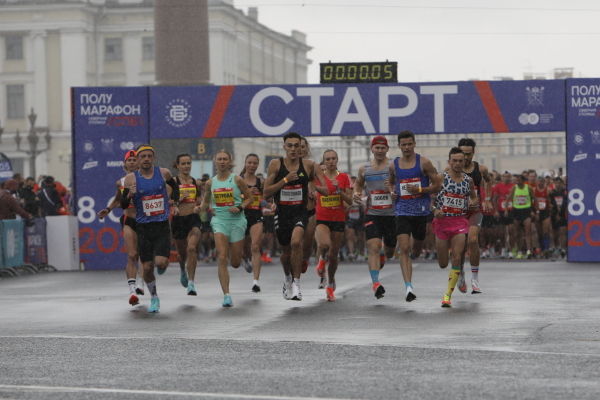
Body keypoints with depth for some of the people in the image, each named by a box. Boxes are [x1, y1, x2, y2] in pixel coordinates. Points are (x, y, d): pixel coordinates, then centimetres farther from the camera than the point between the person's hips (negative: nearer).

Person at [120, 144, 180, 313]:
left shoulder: (163, 173, 0)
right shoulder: (131, 178, -4)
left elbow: (175, 186, 23)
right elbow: (123, 205, -3)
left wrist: (175, 204, 14)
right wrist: (129, 195, -22)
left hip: (162, 226, 0)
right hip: (143, 228, 0)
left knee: (160, 262, -17)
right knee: (147, 267, 2)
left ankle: (162, 266, 21)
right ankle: (154, 298, 25)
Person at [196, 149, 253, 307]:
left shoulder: (237, 180, -2)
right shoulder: (210, 183, 4)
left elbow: (249, 198, 5)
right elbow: (206, 200, 19)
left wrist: (240, 208, -12)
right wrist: (200, 208, -3)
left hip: (237, 221, -1)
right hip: (219, 220, 1)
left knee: (235, 263, 5)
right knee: (222, 258, -16)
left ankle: (242, 256, 45)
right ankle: (226, 295, -15)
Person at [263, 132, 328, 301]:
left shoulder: (308, 165, -1)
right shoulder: (276, 164, -3)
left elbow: (326, 190, 11)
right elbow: (266, 192, -6)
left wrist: (314, 187, -10)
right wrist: (285, 180, -15)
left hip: (300, 212, -1)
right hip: (282, 213, 1)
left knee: (296, 242, -27)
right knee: (286, 251, 15)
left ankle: (296, 285, -19)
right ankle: (288, 279, 46)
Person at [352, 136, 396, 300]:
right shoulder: (364, 169, 8)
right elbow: (358, 183, 26)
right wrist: (356, 193, 4)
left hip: (392, 214, -1)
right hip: (372, 214, 1)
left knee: (389, 252, 14)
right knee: (373, 247, -18)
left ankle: (382, 256, 52)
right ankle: (375, 283, -23)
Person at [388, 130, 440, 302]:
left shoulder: (424, 162, -3)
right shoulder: (393, 165, 6)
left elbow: (437, 185, -1)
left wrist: (420, 189, -17)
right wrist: (392, 193, 2)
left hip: (421, 210, 0)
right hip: (402, 211, 1)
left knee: (416, 251, 13)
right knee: (404, 249, -15)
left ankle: (413, 254, 51)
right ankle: (409, 287, -19)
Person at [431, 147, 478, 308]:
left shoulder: (468, 180, 7)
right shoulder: (441, 178, -3)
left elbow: (475, 197, 22)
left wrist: (473, 202, -1)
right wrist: (434, 209, -19)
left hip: (460, 221, 1)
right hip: (442, 221, -1)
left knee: (457, 258, -14)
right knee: (443, 264, 5)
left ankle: (448, 294, -8)